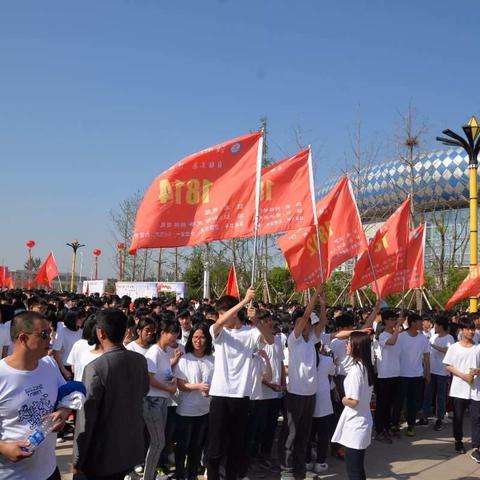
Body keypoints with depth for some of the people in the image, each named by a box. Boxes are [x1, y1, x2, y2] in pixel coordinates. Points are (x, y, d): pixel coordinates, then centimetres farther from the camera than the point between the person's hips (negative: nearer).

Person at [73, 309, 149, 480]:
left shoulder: (95, 368, -23)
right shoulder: (141, 361, -4)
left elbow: (86, 418, -20)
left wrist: (77, 460, -10)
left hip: (103, 455, -5)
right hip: (133, 449, 6)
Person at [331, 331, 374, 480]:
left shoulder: (355, 369, -21)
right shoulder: (366, 367, 6)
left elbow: (354, 401, -22)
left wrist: (344, 400, -4)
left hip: (355, 424, -9)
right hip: (363, 422, 9)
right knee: (358, 467, 17)